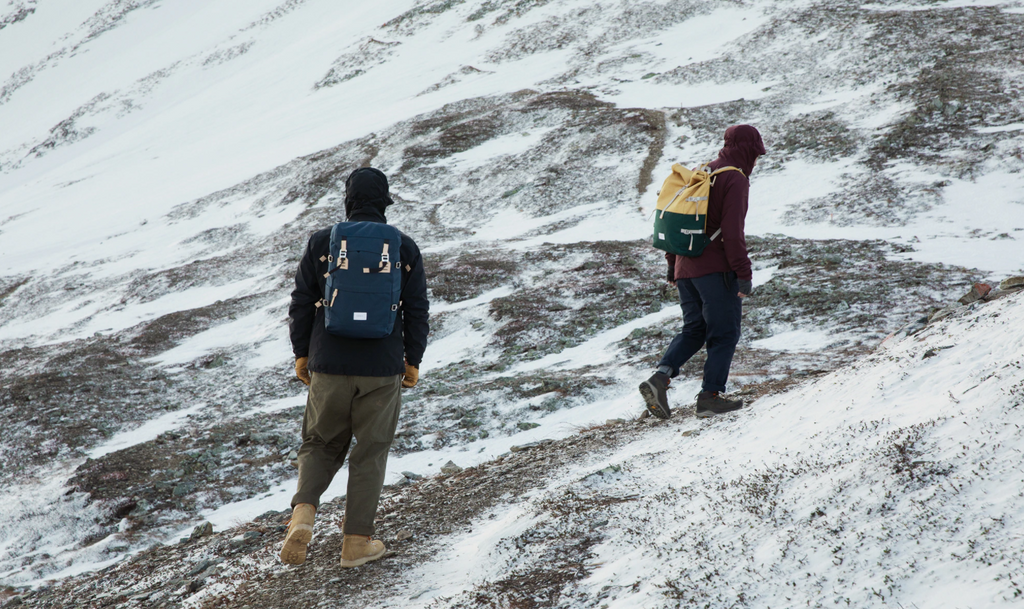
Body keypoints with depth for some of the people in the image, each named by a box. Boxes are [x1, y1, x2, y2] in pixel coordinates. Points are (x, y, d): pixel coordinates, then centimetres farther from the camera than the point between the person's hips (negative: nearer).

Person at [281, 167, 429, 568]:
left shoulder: (322, 243, -1)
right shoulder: (404, 249, 0)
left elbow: (301, 304, 0)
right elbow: (417, 311, 2)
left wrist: (301, 353, 11)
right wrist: (413, 361, 12)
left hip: (328, 367, 1)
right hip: (382, 369, -1)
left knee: (321, 444, 17)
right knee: (370, 452, 10)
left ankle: (303, 512, -7)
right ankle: (357, 541, 12)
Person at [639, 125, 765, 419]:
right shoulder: (735, 179, -10)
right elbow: (732, 231, -19)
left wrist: (672, 264, 24)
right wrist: (744, 273, -16)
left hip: (686, 267, 7)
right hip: (717, 270, -7)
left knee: (694, 329, 14)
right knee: (724, 333, 3)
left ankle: (661, 377, -5)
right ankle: (710, 395, 1)